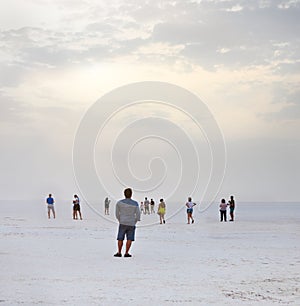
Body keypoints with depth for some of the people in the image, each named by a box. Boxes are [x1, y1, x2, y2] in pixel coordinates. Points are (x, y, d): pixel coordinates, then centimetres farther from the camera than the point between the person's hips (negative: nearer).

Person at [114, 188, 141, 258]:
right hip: (131, 224, 0)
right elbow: (138, 215, -4)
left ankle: (119, 253, 11)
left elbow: (117, 214, 4)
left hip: (122, 223, 0)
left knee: (120, 239, 9)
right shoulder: (135, 204, -7)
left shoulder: (119, 202, -6)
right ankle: (126, 253, 5)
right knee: (129, 239, 6)